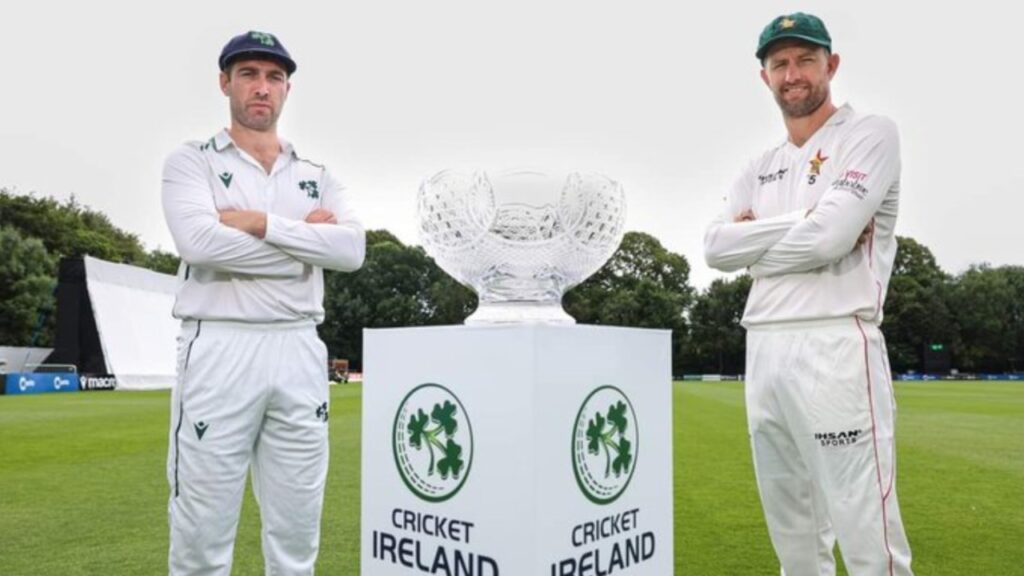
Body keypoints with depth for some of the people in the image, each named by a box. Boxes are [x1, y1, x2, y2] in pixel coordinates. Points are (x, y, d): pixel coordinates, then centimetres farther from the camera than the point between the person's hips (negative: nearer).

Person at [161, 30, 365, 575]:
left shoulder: (317, 177, 15)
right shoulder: (191, 162, 6)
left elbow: (352, 249, -3)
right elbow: (201, 241, -14)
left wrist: (263, 223, -11)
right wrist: (307, 241, -7)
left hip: (300, 352, 3)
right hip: (219, 349, -3)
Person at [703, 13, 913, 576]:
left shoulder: (870, 133, 1)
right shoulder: (760, 168, 19)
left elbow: (829, 237, -15)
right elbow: (715, 247, 3)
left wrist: (755, 240, 0)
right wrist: (802, 220, -6)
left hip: (834, 347, -6)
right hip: (763, 350, 7)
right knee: (791, 531, 16)